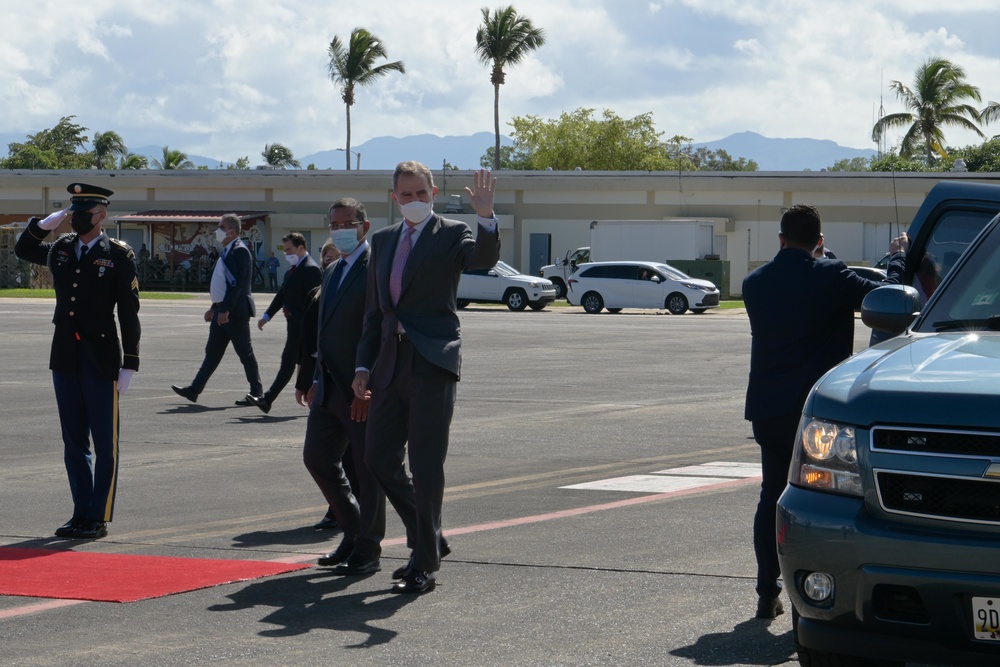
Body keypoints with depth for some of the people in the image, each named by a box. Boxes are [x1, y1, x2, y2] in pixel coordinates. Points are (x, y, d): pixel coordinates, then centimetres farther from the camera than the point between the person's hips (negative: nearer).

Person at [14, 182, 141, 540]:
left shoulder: (119, 255, -4)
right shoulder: (60, 249, 10)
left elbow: (129, 313, -6)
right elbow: (22, 249, 25)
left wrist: (129, 364, -9)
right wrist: (44, 223, 6)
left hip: (100, 360, -5)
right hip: (65, 358, 5)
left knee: (105, 443, 1)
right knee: (74, 442, 11)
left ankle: (99, 517, 6)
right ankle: (81, 513, 19)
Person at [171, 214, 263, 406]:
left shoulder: (239, 251, -15)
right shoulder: (227, 251, 16)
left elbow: (238, 282, -23)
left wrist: (225, 309, -25)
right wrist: (215, 307, 21)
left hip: (235, 311, -10)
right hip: (222, 310, 10)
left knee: (245, 353, -2)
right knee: (212, 352, 9)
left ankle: (256, 393, 6)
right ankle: (194, 390, 10)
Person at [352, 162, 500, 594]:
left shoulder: (452, 234, 0)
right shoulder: (384, 240, 17)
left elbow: (484, 259, -22)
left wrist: (486, 217, -39)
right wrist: (364, 365, 13)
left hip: (432, 362, -6)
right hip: (391, 362, 6)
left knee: (426, 464, -6)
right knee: (379, 457, 7)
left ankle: (424, 565, 1)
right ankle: (428, 539, 24)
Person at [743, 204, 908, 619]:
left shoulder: (755, 283, 7)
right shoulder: (828, 277, -11)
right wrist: (898, 259, 8)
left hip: (766, 408, 5)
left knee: (771, 496, 13)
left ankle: (767, 594, 12)